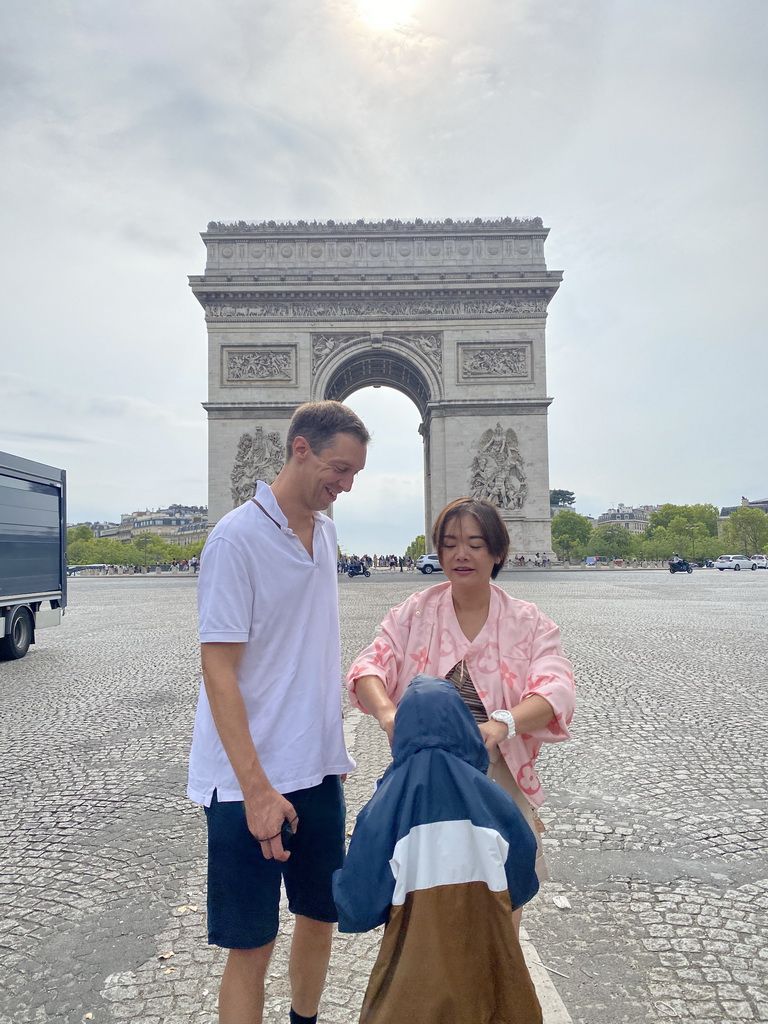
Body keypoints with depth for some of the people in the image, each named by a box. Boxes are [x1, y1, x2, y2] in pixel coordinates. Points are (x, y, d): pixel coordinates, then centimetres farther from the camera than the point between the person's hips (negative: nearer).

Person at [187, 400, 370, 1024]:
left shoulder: (326, 532, 6)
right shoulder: (237, 538, -17)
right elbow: (218, 671, -18)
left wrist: (335, 745, 16)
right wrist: (257, 789, -20)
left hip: (319, 769, 7)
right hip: (251, 781, -7)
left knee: (321, 915, 21)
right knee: (251, 945, 6)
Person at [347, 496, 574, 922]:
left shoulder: (530, 624, 0)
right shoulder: (414, 612, 3)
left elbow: (555, 691, -15)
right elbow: (370, 666, -8)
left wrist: (503, 723, -35)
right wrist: (387, 711, -30)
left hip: (500, 782, 0)